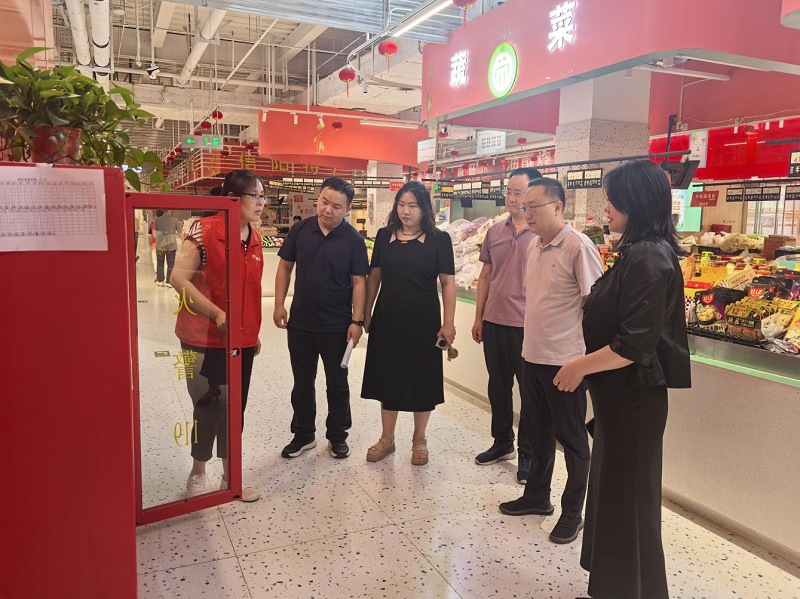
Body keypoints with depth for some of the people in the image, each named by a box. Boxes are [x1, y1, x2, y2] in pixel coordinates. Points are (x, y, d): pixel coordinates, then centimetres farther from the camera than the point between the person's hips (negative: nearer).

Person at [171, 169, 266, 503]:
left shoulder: (254, 238, 8)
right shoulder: (204, 230, -12)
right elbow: (179, 278, -17)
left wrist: (254, 333, 19)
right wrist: (217, 314, -21)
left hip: (242, 341, 6)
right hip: (205, 340, -6)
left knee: (234, 410, 13)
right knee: (211, 408, 3)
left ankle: (230, 477, 28)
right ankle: (198, 474, 27)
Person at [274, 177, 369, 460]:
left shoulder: (354, 240, -9)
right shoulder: (300, 230, -2)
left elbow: (359, 282, -8)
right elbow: (285, 267, 5)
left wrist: (357, 321, -14)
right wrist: (279, 305, -1)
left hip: (336, 327, -2)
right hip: (300, 323, 3)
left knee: (337, 384, 12)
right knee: (302, 382, 15)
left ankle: (337, 436, 30)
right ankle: (303, 435, 32)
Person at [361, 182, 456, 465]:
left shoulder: (439, 239, -5)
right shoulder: (385, 235, 3)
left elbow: (448, 282, -5)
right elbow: (374, 277, 9)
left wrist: (448, 323, -9)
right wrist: (366, 314, 9)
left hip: (423, 322, -3)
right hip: (388, 319, 3)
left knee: (421, 379, 7)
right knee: (388, 376, 11)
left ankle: (419, 441, 27)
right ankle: (387, 439, 28)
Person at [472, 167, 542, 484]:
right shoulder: (495, 232, 7)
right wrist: (478, 318, 12)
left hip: (528, 326, -5)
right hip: (494, 323, 5)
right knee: (498, 386, 16)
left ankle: (527, 453, 21)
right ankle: (502, 442, 34)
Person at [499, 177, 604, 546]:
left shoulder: (578, 247, -16)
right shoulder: (534, 246, 8)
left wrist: (587, 358, -15)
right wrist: (532, 336, 16)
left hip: (565, 360, -7)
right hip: (533, 356, 8)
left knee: (571, 439, 8)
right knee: (539, 432, 20)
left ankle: (572, 513, 24)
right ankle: (537, 497, 38)